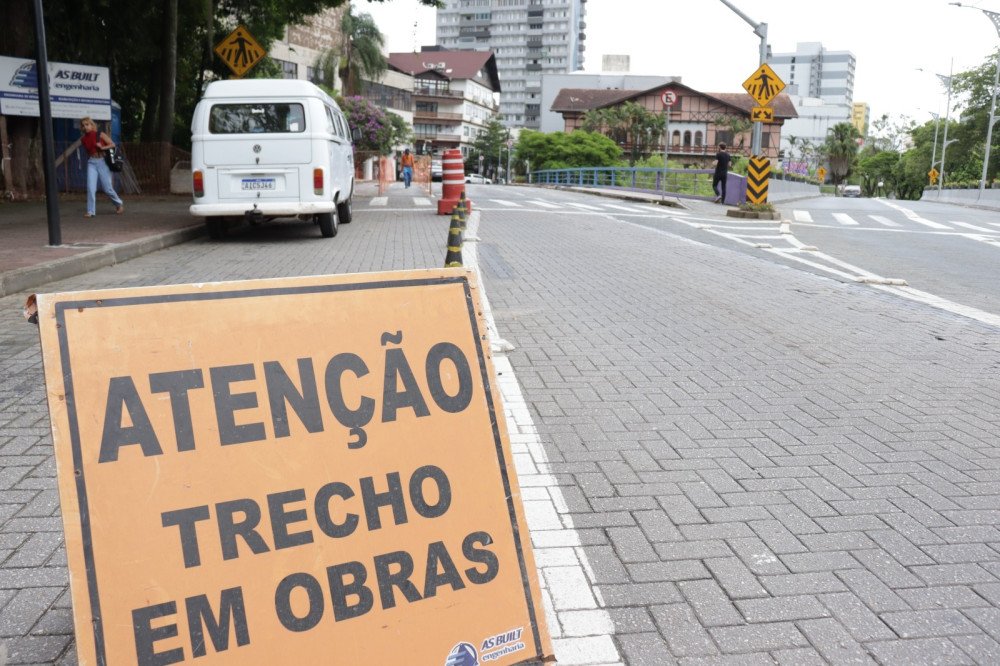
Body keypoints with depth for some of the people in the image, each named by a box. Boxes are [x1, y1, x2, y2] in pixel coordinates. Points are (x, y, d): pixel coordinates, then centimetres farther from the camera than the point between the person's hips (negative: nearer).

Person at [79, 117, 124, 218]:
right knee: (91, 188, -10)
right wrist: (89, 158, 8)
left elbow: (112, 144, -4)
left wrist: (102, 147, -16)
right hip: (91, 163, 3)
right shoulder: (83, 139, 6)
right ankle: (91, 211, -5)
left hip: (102, 162, -3)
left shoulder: (100, 135, -5)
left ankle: (119, 204, 28)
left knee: (107, 188, 2)